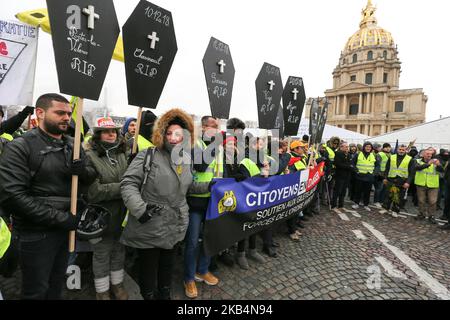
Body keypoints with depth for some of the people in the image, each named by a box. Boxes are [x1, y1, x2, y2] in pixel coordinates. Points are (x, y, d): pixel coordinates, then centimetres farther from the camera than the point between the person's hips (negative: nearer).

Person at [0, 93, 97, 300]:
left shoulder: (73, 145, 5)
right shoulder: (20, 147, -13)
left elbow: (92, 176, 8)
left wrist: (83, 171, -17)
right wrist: (60, 218, -21)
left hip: (67, 228, 5)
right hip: (36, 232, -5)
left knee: (57, 286, 22)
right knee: (37, 291, 14)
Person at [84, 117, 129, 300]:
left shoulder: (122, 154, 2)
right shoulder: (89, 156, -15)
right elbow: (94, 191, -22)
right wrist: (123, 188, -22)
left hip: (121, 214, 5)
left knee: (118, 251, 21)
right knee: (101, 255, 15)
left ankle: (117, 284, 43)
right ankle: (102, 290, 38)